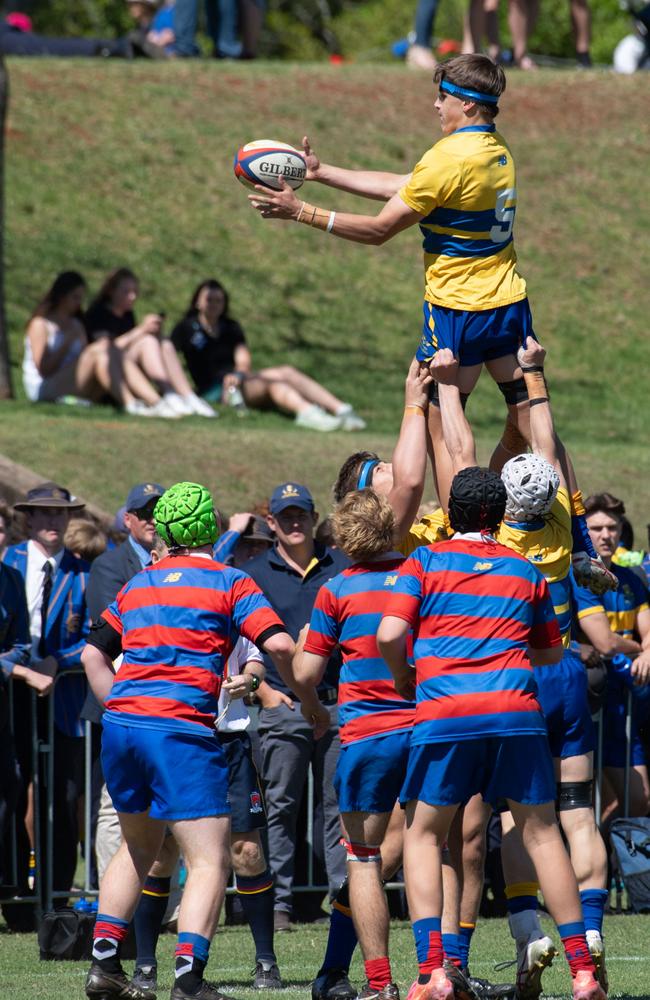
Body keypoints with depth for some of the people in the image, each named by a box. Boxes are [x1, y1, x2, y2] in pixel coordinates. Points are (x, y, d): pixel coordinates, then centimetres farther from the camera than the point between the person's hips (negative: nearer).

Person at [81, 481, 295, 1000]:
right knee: (209, 863, -4)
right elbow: (278, 645, -9)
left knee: (138, 848, 24)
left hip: (121, 723, 6)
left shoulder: (139, 584, 19)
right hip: (182, 730, -6)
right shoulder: (228, 582, 2)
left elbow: (94, 654, 21)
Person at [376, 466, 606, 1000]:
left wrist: (403, 675, 15)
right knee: (541, 833, 10)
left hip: (445, 715, -2)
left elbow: (389, 634, -3)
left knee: (423, 835, 10)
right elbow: (552, 652, 24)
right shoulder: (526, 570, 16)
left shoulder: (426, 561, 8)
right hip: (517, 712, 2)